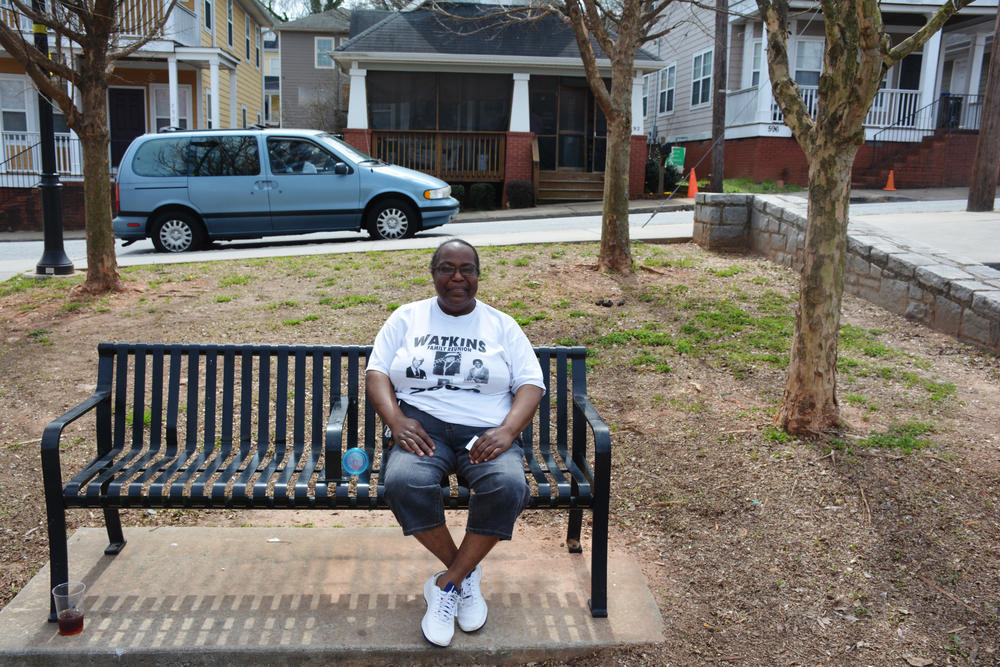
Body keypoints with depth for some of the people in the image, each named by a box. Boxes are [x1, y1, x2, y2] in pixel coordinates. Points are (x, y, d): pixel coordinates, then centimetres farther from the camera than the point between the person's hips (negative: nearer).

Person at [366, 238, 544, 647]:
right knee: (404, 483, -33)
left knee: (508, 487, -33)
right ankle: (466, 574, -9)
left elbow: (531, 384, 6)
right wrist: (396, 419, -11)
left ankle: (447, 583, -13)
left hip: (486, 432, 0)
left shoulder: (501, 325, 13)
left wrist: (506, 431, -13)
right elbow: (376, 372, 9)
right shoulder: (407, 318, 16)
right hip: (424, 427, 1)